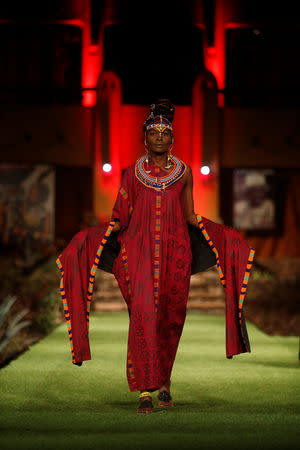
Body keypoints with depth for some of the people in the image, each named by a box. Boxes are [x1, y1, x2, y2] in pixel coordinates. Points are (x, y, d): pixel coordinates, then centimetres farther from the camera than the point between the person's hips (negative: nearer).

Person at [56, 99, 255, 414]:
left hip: (175, 252, 1)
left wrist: (217, 235, 1)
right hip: (139, 251, -1)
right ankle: (145, 391, -13)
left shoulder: (183, 173, 9)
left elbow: (190, 217, 14)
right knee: (142, 315, -14)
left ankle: (164, 381, 24)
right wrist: (104, 232, -10)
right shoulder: (133, 174, 7)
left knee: (170, 318, 3)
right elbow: (120, 218, 9)